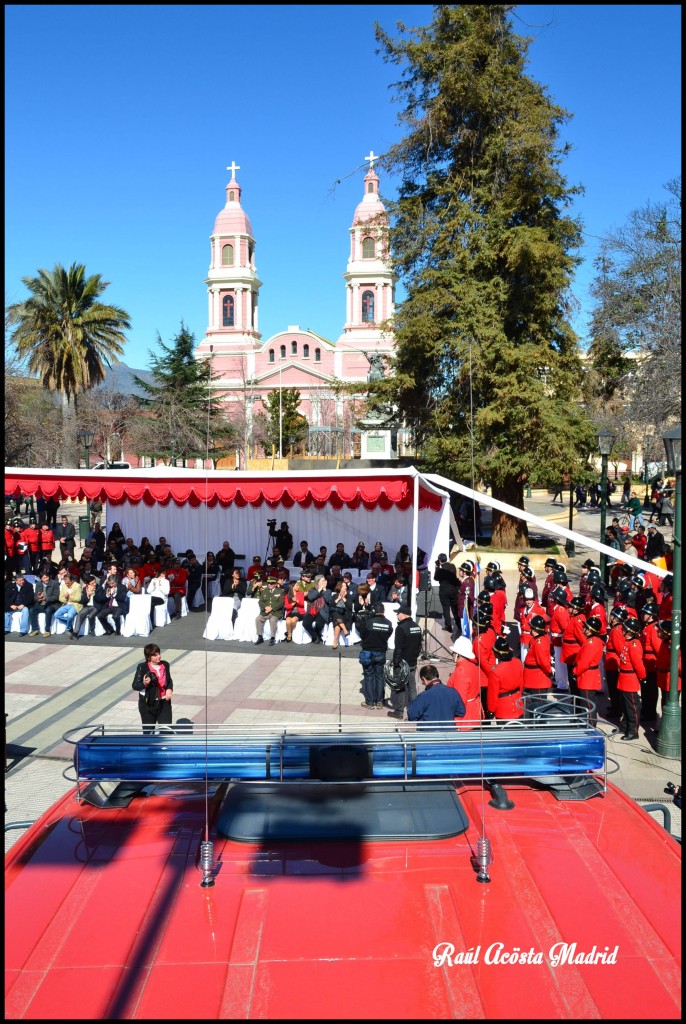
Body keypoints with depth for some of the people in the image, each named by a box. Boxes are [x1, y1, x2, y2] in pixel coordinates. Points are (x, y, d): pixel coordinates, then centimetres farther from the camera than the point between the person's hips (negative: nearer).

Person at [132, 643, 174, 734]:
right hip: (148, 704, -3)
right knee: (149, 730, 11)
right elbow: (135, 685, -8)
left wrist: (170, 689, -4)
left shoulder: (165, 665, 0)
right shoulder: (142, 667, -13)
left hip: (164, 702, 3)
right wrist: (144, 684, -29)